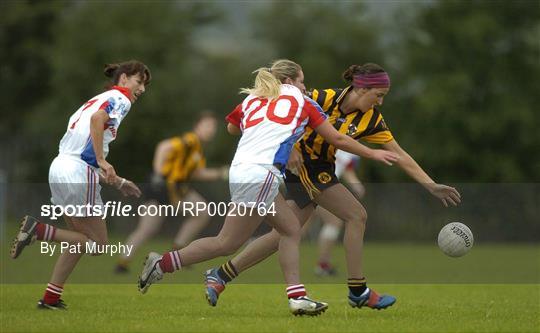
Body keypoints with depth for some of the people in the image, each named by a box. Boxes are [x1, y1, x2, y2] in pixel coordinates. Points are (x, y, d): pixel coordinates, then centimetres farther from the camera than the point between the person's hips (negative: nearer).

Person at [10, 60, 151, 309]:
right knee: (97, 244, -1)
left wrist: (118, 183, 25)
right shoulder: (120, 99, -1)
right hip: (79, 171, -9)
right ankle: (38, 230, -13)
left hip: (60, 166, 9)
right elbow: (97, 119, -24)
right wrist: (102, 161, -26)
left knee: (81, 239, 21)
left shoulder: (99, 100, 25)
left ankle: (51, 298, 16)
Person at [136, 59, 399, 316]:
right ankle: (162, 264, -6)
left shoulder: (253, 98, 20)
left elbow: (232, 127, 38)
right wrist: (372, 154, 25)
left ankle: (297, 296, 3)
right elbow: (338, 139, 14)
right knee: (227, 243, -5)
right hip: (259, 175, -8)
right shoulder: (300, 101, 9)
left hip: (241, 170, 8)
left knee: (291, 230, 12)